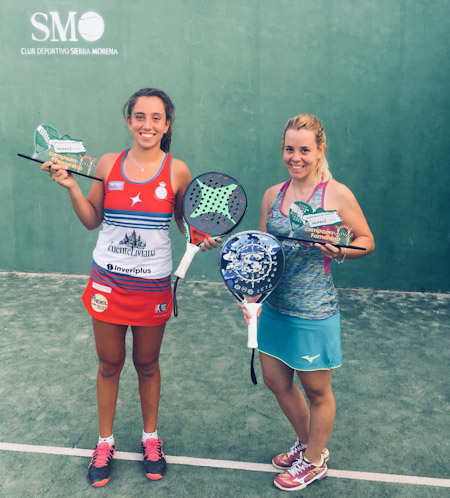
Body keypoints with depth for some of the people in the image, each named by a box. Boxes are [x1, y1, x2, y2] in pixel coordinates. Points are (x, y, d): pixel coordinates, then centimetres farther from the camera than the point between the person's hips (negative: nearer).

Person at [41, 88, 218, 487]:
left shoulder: (177, 171, -5)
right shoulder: (109, 164, -1)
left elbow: (186, 220, 7)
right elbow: (92, 220, 5)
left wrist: (202, 238, -13)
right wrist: (71, 186, -8)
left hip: (153, 286, -1)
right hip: (108, 282, 1)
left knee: (147, 364, 15)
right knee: (109, 364, 13)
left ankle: (151, 439, 38)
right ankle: (105, 443, 35)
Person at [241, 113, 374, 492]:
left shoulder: (338, 194, -11)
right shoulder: (273, 194, 4)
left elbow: (367, 240, -3)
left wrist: (339, 250, -23)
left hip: (314, 311, -6)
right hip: (274, 305, 6)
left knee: (316, 390, 11)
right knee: (275, 380, 18)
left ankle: (315, 462, 36)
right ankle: (308, 443, 43)